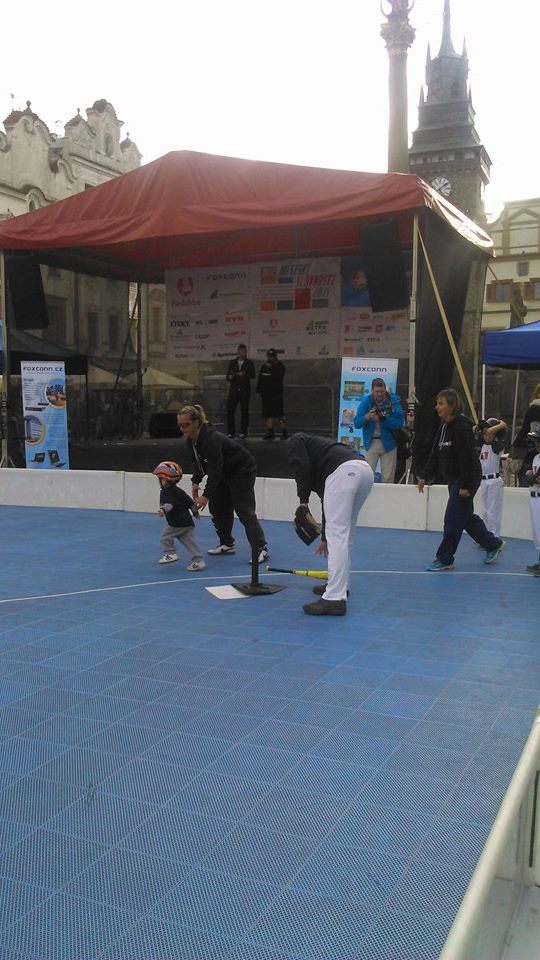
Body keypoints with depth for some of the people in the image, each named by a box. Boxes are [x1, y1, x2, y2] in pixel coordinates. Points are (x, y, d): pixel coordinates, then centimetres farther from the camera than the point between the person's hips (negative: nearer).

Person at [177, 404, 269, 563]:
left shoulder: (211, 439, -34)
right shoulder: (191, 440, -6)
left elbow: (215, 468, -37)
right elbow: (198, 463, 8)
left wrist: (206, 495, -40)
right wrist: (195, 482, -4)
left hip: (243, 470, -9)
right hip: (225, 472, 9)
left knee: (244, 511, -13)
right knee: (217, 506, 9)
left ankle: (260, 549, -9)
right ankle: (227, 544, 22)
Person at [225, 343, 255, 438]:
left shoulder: (249, 363, 7)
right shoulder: (232, 362, 12)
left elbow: (252, 375, -5)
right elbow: (228, 376, 9)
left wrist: (243, 374, -18)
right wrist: (230, 377, -13)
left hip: (245, 390, -1)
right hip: (233, 390, 1)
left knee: (244, 411, 0)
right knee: (230, 410, -4)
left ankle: (243, 432, 7)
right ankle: (231, 432, 3)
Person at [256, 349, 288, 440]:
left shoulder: (280, 366, -1)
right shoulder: (264, 366, 16)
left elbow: (278, 377, -18)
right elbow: (260, 379, 19)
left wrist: (271, 367, -16)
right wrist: (259, 390, 12)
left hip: (276, 393, -6)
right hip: (265, 393, 6)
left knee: (279, 413, -10)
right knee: (267, 414, 5)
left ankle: (284, 432, -6)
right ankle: (270, 433, 10)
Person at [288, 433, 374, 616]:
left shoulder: (297, 440, 24)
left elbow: (301, 466, -2)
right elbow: (330, 506, 42)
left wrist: (303, 500, 7)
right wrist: (324, 538, 50)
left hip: (344, 472, -8)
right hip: (366, 470, 8)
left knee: (337, 535, -9)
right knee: (344, 533, 23)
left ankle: (335, 599, -11)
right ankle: (340, 585, 34)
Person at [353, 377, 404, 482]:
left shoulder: (393, 400, -5)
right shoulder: (366, 401, -3)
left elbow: (399, 422, -11)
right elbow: (357, 424, -6)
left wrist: (383, 418, -25)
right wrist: (367, 416, -26)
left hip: (388, 442, 0)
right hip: (371, 442, 0)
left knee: (388, 478, 4)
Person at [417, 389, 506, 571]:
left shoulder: (462, 427, -19)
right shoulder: (443, 426, 9)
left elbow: (467, 458, -22)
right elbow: (435, 454, 13)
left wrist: (465, 485, -23)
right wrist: (425, 476, 10)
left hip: (467, 479, -10)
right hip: (453, 479, 10)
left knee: (453, 519, -5)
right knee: (466, 517, 18)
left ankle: (444, 559, 4)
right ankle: (493, 544, 34)